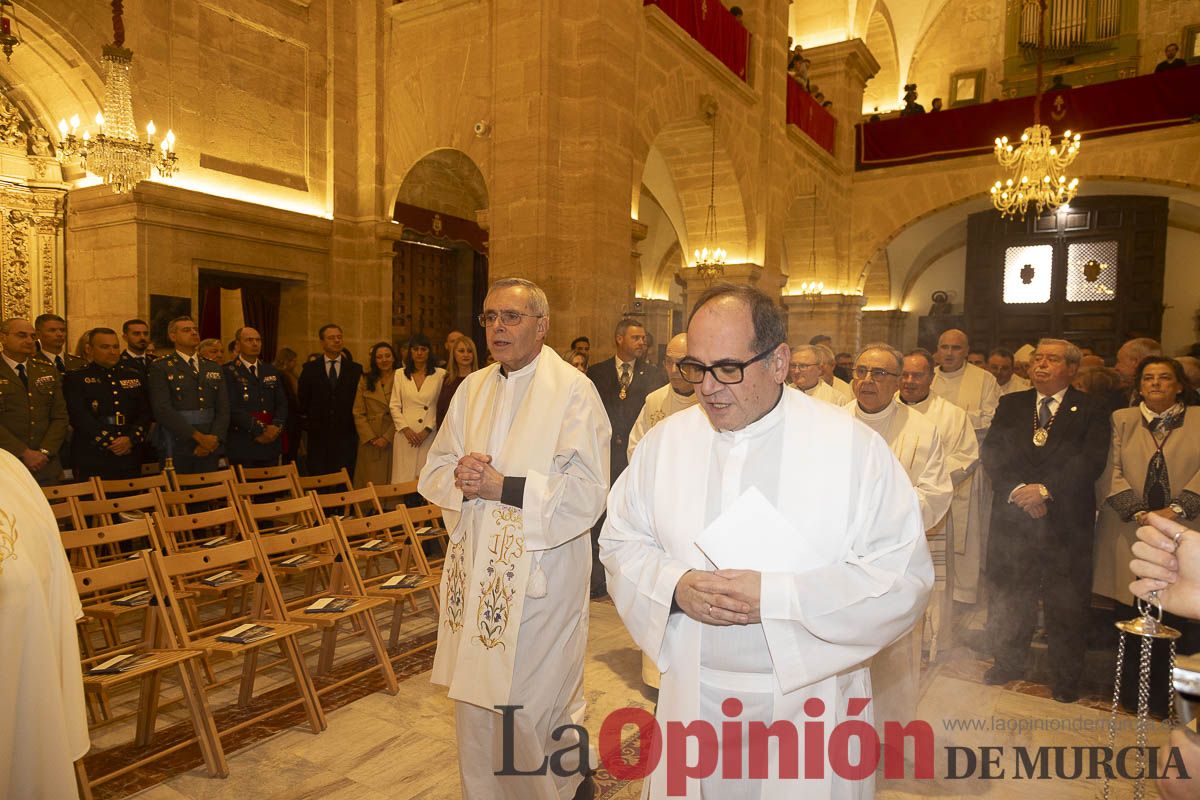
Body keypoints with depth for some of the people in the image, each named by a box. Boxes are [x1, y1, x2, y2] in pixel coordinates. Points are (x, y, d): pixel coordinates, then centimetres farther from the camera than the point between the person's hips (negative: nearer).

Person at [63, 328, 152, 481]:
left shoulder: (135, 376, 15)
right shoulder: (75, 378, 4)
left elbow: (145, 413, 9)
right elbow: (79, 416, -7)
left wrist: (131, 439, -8)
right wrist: (108, 442, -13)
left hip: (129, 458, 3)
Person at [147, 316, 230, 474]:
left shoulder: (214, 367, 14)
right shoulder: (160, 367, -1)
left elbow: (223, 408, 7)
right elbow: (163, 410, -12)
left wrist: (214, 438, -9)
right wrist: (198, 436, -16)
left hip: (210, 448, 4)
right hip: (176, 448, -4)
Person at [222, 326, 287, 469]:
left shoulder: (271, 370, 16)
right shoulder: (227, 372, -2)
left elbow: (282, 403, 11)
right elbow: (232, 408, -12)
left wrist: (276, 426, -7)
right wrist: (259, 429, -15)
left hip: (270, 444, 5)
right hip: (241, 446, -5)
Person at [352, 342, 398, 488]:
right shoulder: (365, 380, 11)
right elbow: (358, 413, 6)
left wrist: (387, 437, -11)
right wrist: (371, 438, -5)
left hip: (393, 441, -2)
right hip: (370, 443, 2)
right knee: (371, 483, 1)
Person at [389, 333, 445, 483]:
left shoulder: (440, 374, 3)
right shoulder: (400, 374, 12)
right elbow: (394, 406, 9)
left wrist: (427, 431, -8)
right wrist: (406, 429, -4)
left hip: (429, 435, -2)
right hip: (406, 436, 2)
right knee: (404, 476, -1)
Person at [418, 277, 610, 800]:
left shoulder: (573, 391, -10)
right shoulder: (472, 389, 9)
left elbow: (586, 491, -18)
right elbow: (433, 472, 11)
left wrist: (501, 486, -19)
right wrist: (461, 478, -11)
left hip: (541, 574, -5)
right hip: (477, 570, 6)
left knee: (537, 707, 4)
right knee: (476, 704, 16)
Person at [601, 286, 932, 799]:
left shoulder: (854, 447, -11)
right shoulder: (664, 442, -1)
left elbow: (905, 578, -13)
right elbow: (621, 542, 6)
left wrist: (777, 596, -22)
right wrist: (674, 587, -14)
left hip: (808, 702, -2)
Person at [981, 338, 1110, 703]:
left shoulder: (1091, 410, 2)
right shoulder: (1010, 405, 10)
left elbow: (1091, 461, -10)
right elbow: (991, 453, 0)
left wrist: (1045, 489, -18)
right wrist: (1017, 489, -14)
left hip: (1066, 521, -2)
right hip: (1012, 518, 2)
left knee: (1066, 603, 7)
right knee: (1008, 595, 12)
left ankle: (1065, 679, 24)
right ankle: (1009, 663, 30)